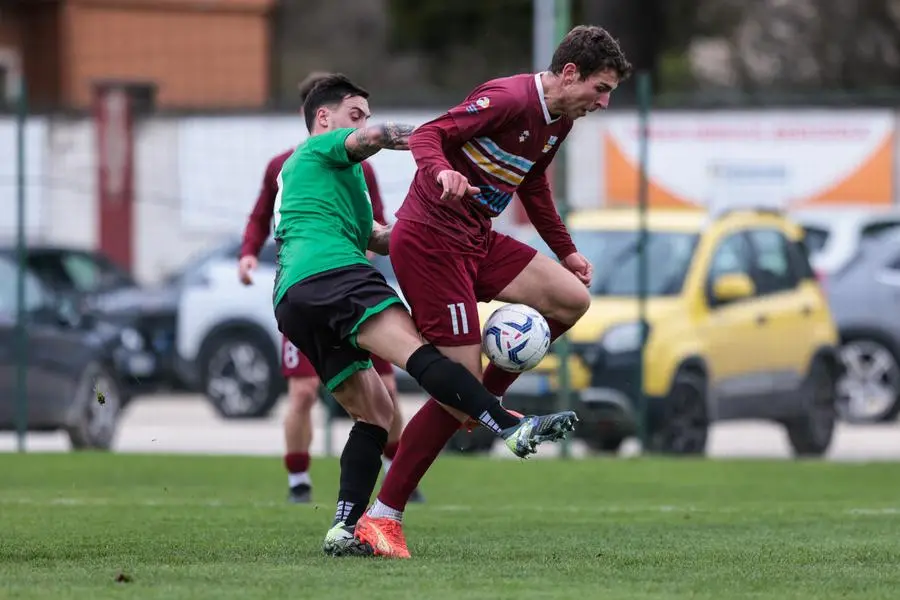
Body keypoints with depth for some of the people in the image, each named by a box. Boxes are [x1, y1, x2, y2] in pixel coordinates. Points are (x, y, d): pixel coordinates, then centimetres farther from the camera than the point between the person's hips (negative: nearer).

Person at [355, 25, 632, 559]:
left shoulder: (559, 121, 11)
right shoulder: (510, 99, -18)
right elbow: (428, 135, -23)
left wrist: (566, 252, 30)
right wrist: (441, 171, -44)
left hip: (476, 240, 9)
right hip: (429, 240, -9)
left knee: (572, 298, -3)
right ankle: (382, 517, -5)